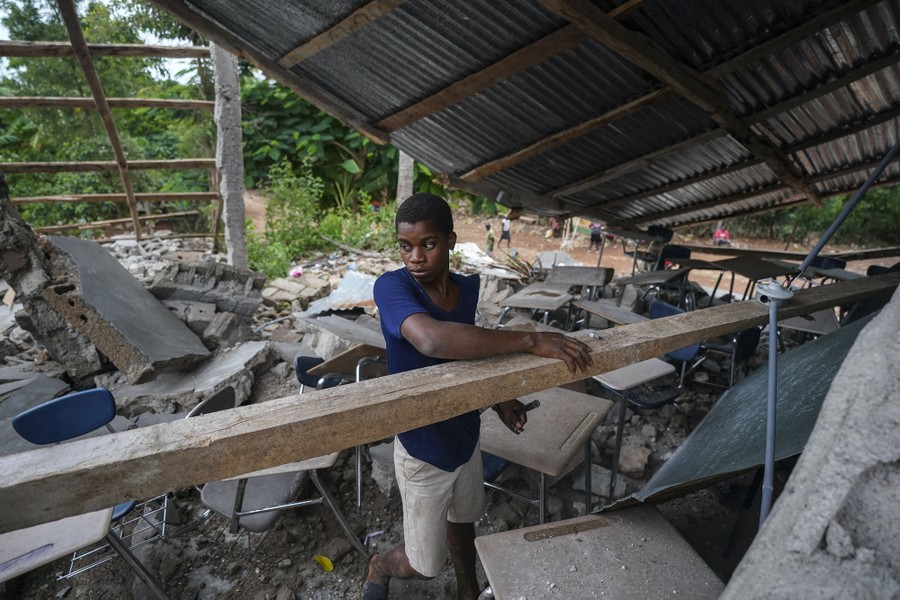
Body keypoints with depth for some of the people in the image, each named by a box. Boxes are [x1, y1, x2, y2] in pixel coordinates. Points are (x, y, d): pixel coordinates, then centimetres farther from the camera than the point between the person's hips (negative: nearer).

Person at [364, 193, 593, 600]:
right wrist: (532, 341, -44)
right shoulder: (391, 286, -28)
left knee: (462, 521, 30)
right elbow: (432, 339, -48)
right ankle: (380, 567, 49)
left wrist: (497, 398, 2)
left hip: (465, 436, 6)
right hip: (422, 448, -5)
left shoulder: (468, 288, -7)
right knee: (423, 565, 15)